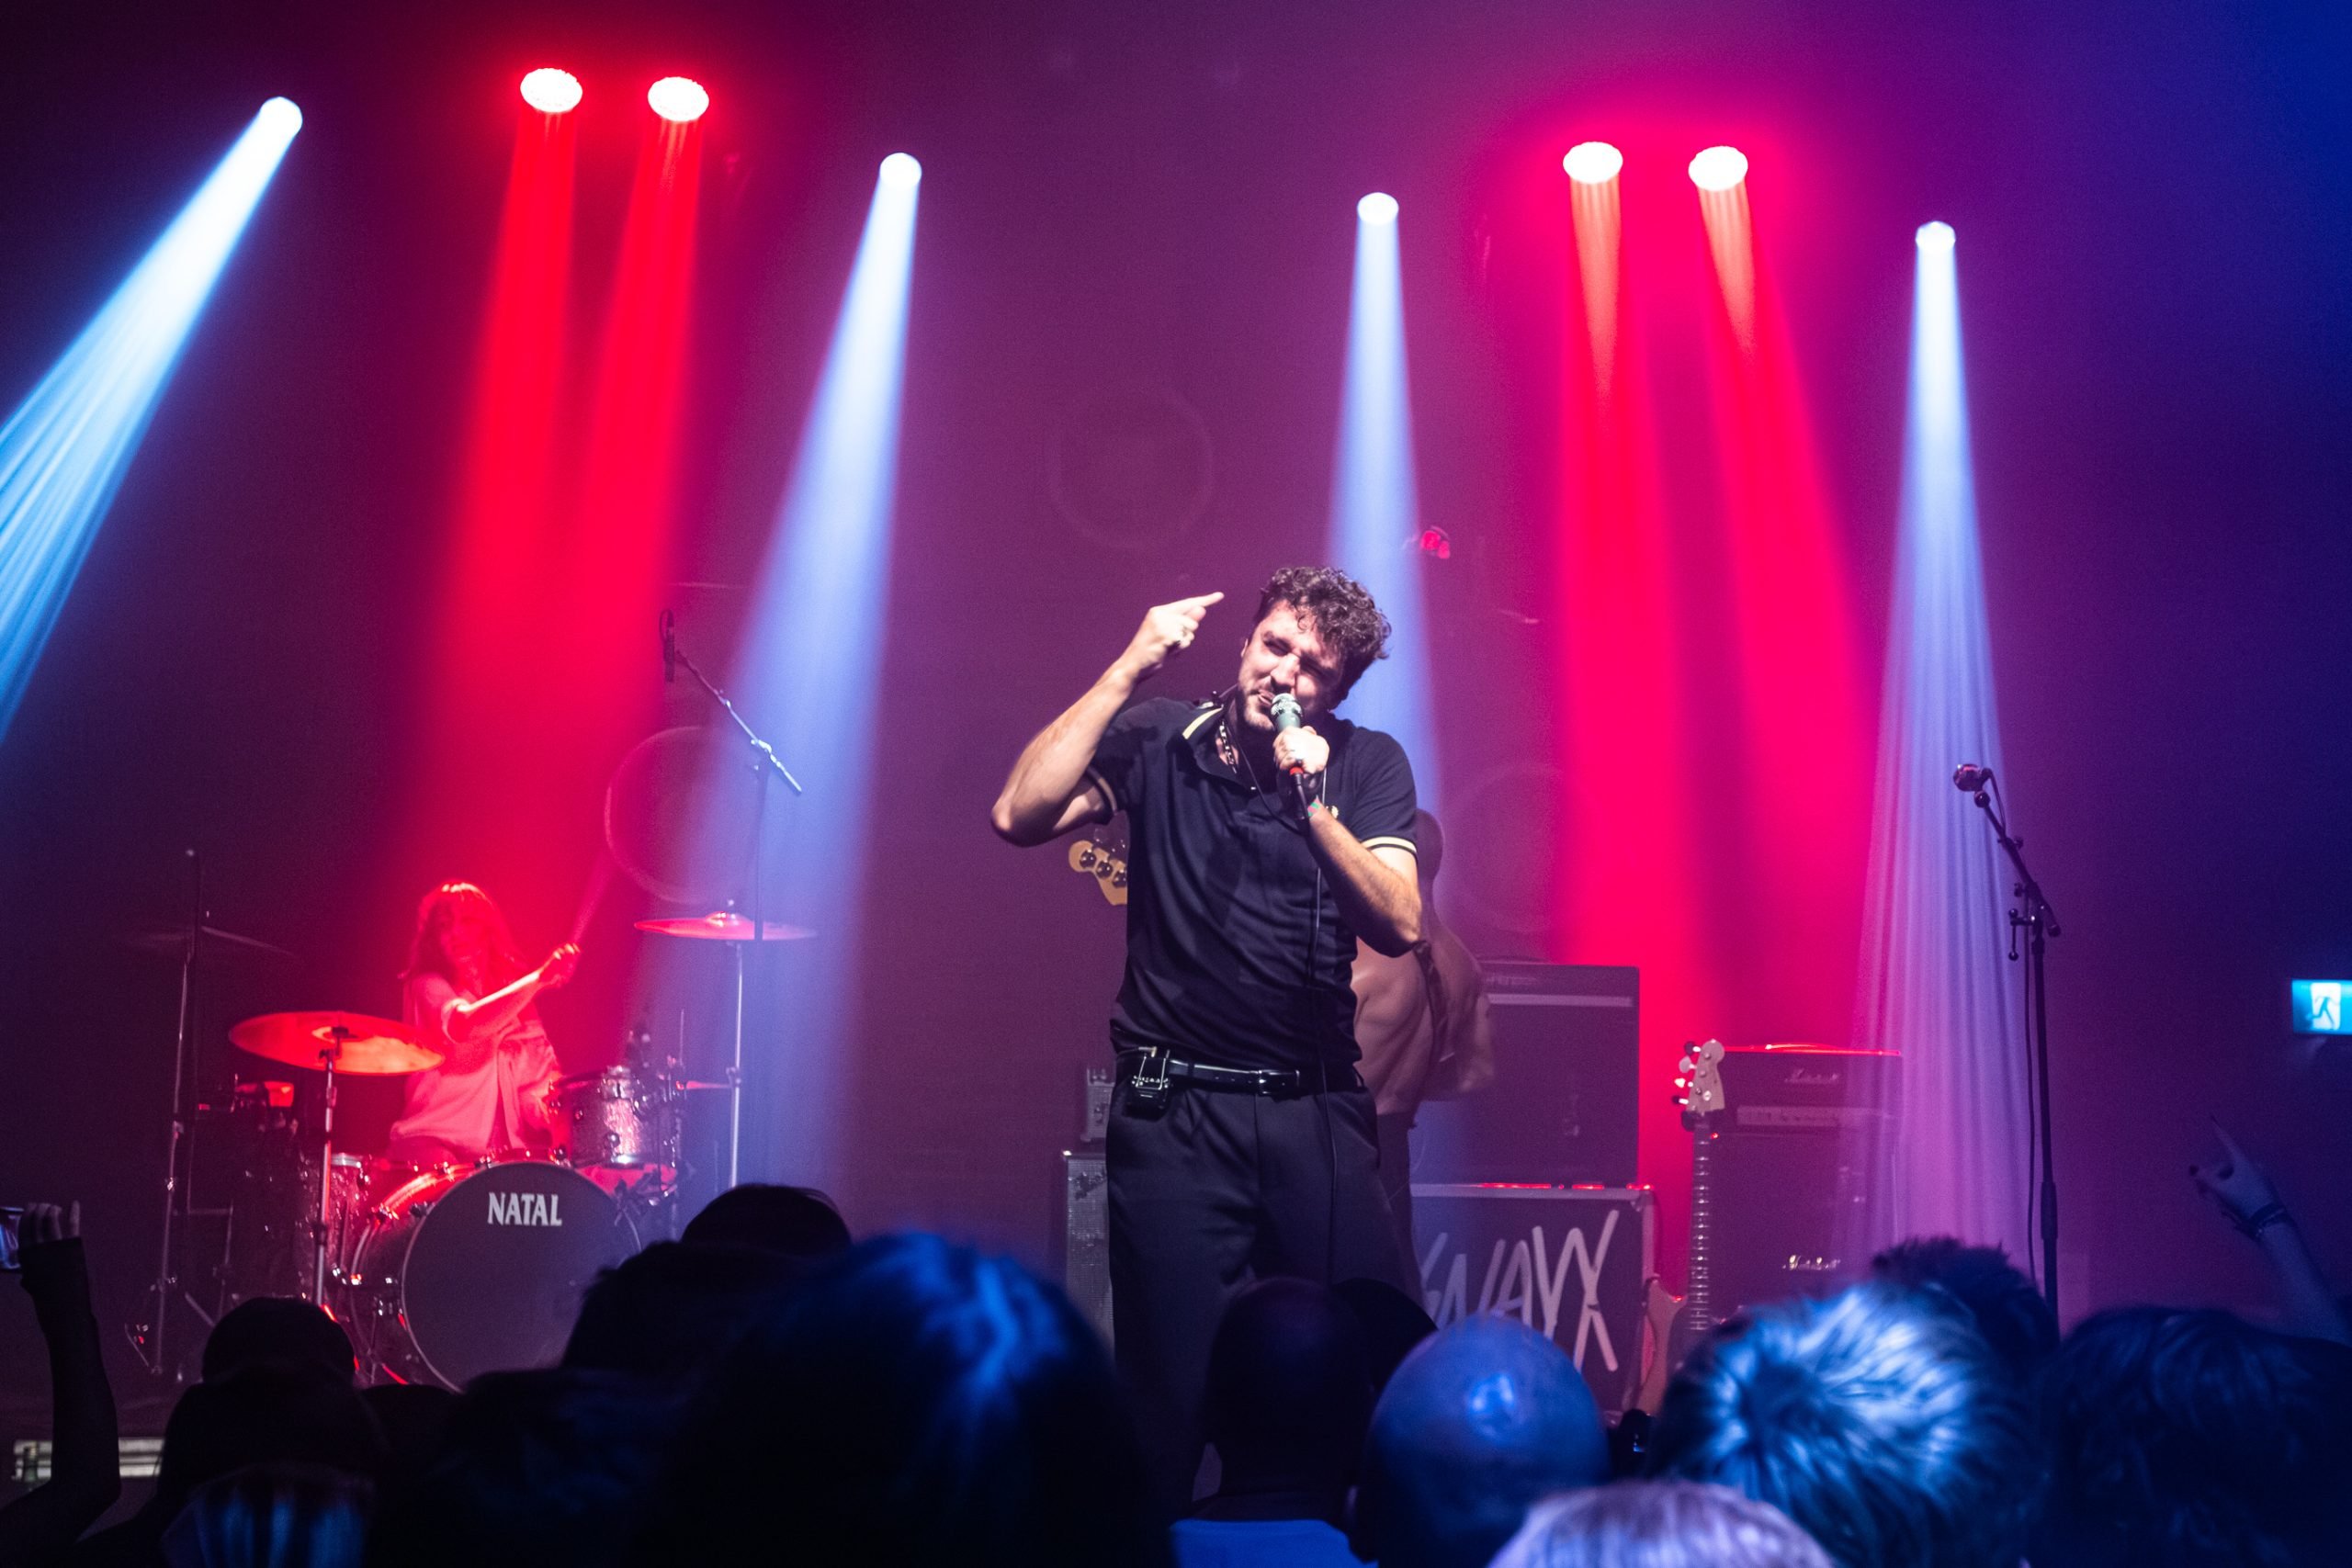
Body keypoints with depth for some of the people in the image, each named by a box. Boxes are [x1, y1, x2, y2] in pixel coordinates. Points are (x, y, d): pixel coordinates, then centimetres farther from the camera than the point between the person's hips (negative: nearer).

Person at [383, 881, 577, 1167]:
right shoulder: (427, 986, 0)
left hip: (511, 1139, 5)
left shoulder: (512, 983, 17)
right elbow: (463, 1025, -22)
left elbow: (540, 1061, 13)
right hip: (440, 1137, -5)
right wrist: (539, 979, -33)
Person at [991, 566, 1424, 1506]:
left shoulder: (1366, 765, 5)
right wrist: (1130, 670, -12)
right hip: (1175, 1113, -1)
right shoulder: (1159, 741, 4)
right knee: (1172, 1387, -1)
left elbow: (1398, 926, -7)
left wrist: (1313, 806, -19)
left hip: (1318, 1112, 2)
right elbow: (1020, 816, -12)